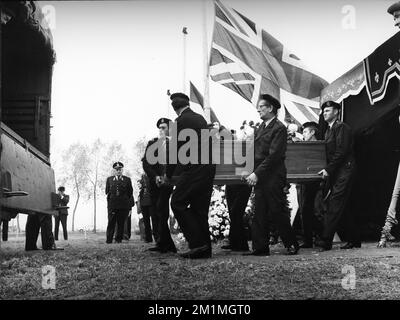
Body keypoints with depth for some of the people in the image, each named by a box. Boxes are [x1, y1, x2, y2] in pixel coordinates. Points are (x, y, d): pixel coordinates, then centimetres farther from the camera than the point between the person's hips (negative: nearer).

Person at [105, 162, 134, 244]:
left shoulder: (127, 179, 9)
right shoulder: (109, 179, 12)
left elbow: (130, 193, 9)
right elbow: (107, 192, 14)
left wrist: (130, 206, 5)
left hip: (124, 206, 0)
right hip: (112, 205, 0)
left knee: (121, 223, 1)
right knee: (111, 223, -4)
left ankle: (118, 239, 11)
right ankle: (109, 240, 0)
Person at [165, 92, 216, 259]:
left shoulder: (180, 121, -7)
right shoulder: (200, 118, 16)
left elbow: (175, 149, -6)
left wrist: (168, 174, 4)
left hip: (193, 169, -8)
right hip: (208, 168, 8)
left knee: (177, 203, -4)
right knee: (199, 208, 11)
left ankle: (197, 243, -9)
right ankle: (205, 249, 12)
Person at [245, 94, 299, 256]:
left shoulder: (279, 128, -10)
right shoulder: (261, 127, 15)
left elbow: (274, 155, -17)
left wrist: (256, 173, -18)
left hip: (273, 175, -8)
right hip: (259, 176, 8)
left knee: (277, 211, -1)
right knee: (259, 213, 7)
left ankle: (292, 245, 13)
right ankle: (260, 247, 12)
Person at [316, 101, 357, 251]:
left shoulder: (342, 127, -7)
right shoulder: (328, 130, 21)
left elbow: (341, 151, -16)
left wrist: (328, 169, -18)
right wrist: (326, 171, 8)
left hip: (343, 170, -9)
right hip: (334, 173, 9)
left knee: (334, 206, -15)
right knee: (340, 206, 8)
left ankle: (326, 240, -21)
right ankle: (355, 240, 15)